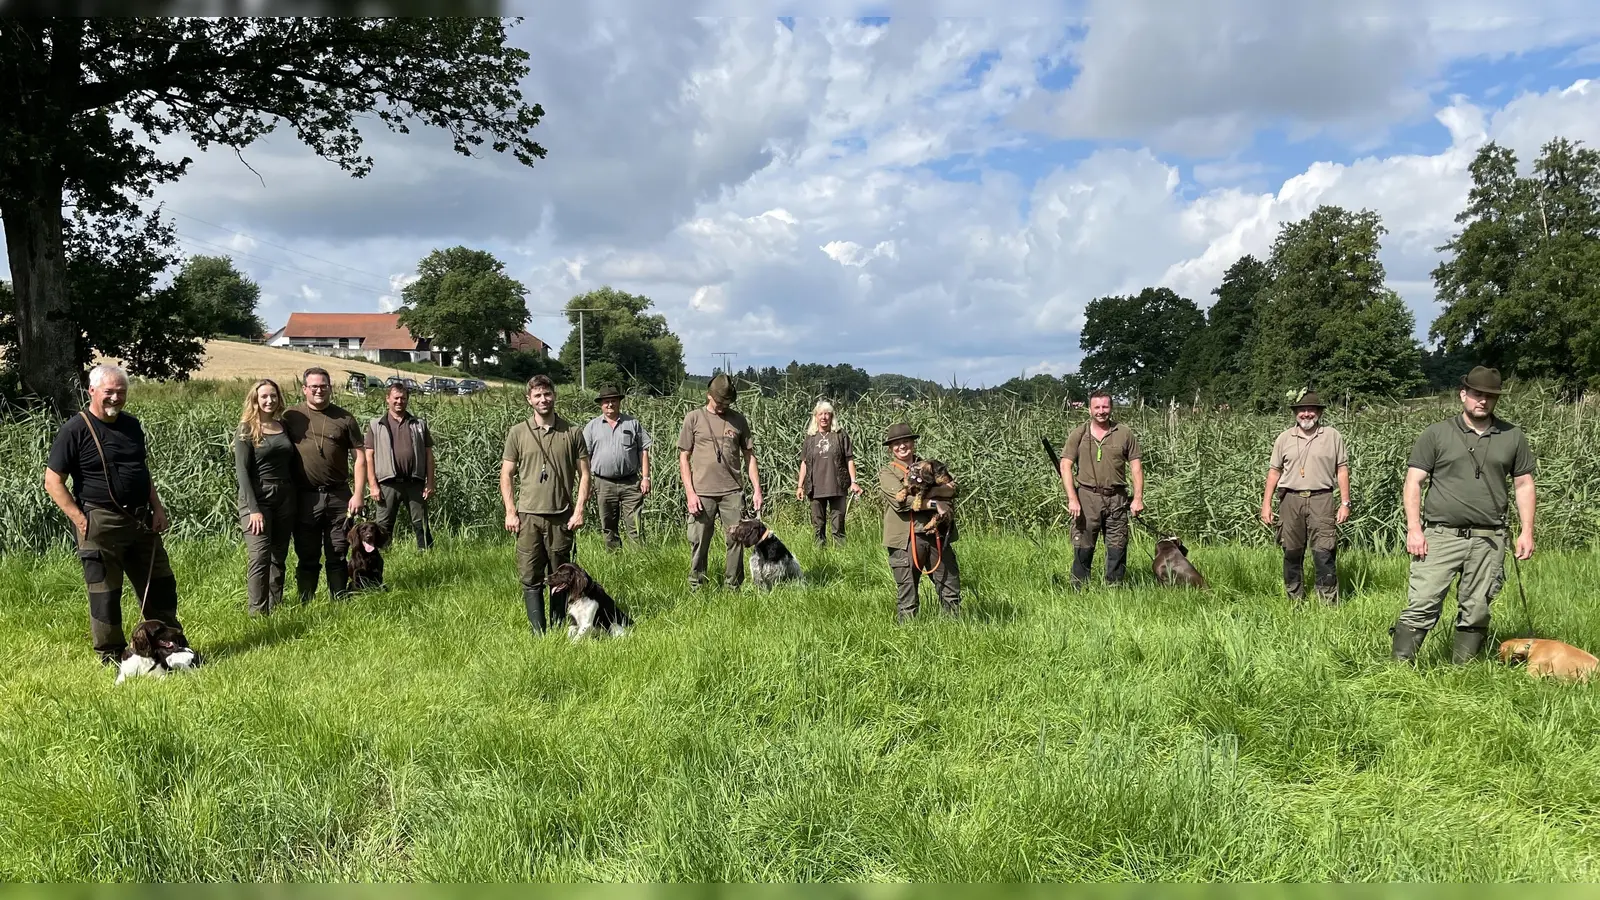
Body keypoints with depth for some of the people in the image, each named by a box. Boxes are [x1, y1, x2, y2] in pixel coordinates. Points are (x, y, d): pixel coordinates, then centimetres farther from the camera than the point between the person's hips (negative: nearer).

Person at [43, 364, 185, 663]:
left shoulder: (132, 425, 12)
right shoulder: (75, 430, -8)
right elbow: (53, 482, -8)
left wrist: (157, 508, 9)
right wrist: (80, 519, -15)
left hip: (141, 521, 6)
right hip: (101, 523, -6)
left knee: (160, 584, 11)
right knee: (105, 591, 2)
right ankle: (112, 654, 15)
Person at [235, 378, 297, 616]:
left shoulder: (285, 426, 11)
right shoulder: (246, 430, -3)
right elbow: (242, 471, -9)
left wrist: (297, 502, 9)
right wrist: (254, 509, -17)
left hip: (285, 498, 5)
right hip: (258, 498, -5)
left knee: (279, 557, 8)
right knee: (259, 557, -12)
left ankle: (276, 609, 14)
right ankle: (257, 613, -10)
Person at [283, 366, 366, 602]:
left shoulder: (344, 418, 5)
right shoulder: (291, 417, 3)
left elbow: (359, 457, 4)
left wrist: (357, 494, -5)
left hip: (339, 496, 1)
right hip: (305, 498, 0)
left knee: (338, 554, 8)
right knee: (307, 556, 8)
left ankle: (341, 602, 18)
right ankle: (305, 605, 17)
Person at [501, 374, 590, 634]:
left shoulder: (572, 433, 5)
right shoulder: (517, 433, 5)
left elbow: (584, 474, 6)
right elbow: (506, 475, 7)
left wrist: (579, 510, -3)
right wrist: (510, 512, -1)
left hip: (561, 517, 0)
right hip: (528, 516, 0)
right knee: (530, 578, -1)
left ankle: (559, 630, 18)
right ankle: (538, 633, 6)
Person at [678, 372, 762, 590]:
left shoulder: (739, 420, 8)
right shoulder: (694, 418, 2)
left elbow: (749, 456, 11)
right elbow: (683, 458, 2)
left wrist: (757, 489, 4)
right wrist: (690, 492, -6)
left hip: (732, 492, 2)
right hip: (702, 493, -2)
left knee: (737, 540, 1)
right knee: (699, 543, 3)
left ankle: (733, 587, 12)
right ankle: (696, 589, 14)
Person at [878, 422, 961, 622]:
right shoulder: (887, 473, 5)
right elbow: (900, 500, -13)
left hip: (937, 536, 4)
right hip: (906, 538, -4)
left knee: (951, 591, 8)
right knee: (907, 597, 2)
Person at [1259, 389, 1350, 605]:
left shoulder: (1333, 436, 6)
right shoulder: (1284, 438, 10)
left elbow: (1342, 470, 6)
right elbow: (1274, 471, 11)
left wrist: (1345, 503, 0)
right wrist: (1266, 504, 6)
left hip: (1321, 500, -2)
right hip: (1290, 500, 2)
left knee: (1324, 553, -8)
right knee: (1292, 554, 7)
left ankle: (1329, 602, -1)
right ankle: (1295, 601, 18)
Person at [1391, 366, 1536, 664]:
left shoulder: (1513, 437, 10)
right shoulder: (1436, 433, 2)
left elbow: (1524, 485, 15)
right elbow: (1413, 482, 0)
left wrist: (1527, 531, 7)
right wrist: (1414, 528, -9)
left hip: (1488, 539, 3)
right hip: (1440, 536, -3)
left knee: (1476, 612, 7)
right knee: (1422, 605, -9)